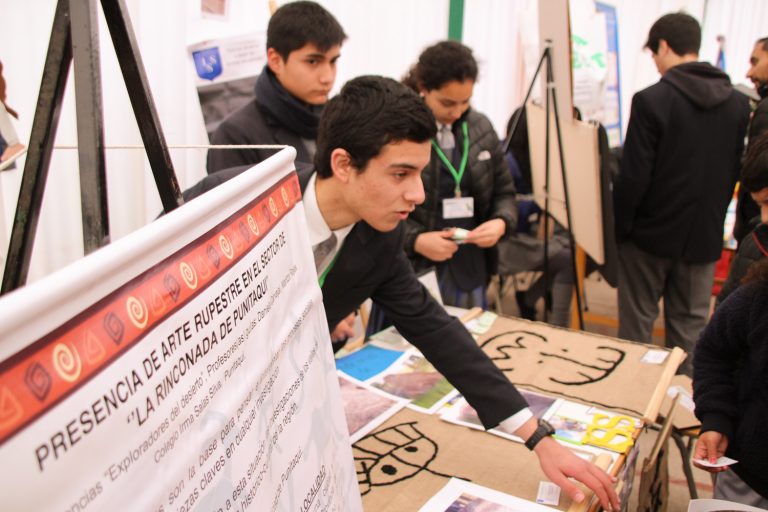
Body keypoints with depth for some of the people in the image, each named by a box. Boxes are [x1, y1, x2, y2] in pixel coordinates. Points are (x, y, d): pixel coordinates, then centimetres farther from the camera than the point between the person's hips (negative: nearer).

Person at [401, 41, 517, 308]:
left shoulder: (481, 127, 6)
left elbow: (504, 191, 14)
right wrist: (415, 240, -21)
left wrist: (501, 222, -6)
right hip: (411, 270, -5)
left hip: (470, 268, 5)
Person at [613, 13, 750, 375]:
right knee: (690, 325, 15)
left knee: (637, 322, 10)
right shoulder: (738, 104, 1)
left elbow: (634, 177, -17)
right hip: (704, 236, 5)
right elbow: (735, 174, 7)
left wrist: (618, 227, -4)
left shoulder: (651, 100, -16)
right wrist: (711, 216, 19)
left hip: (652, 233, -4)